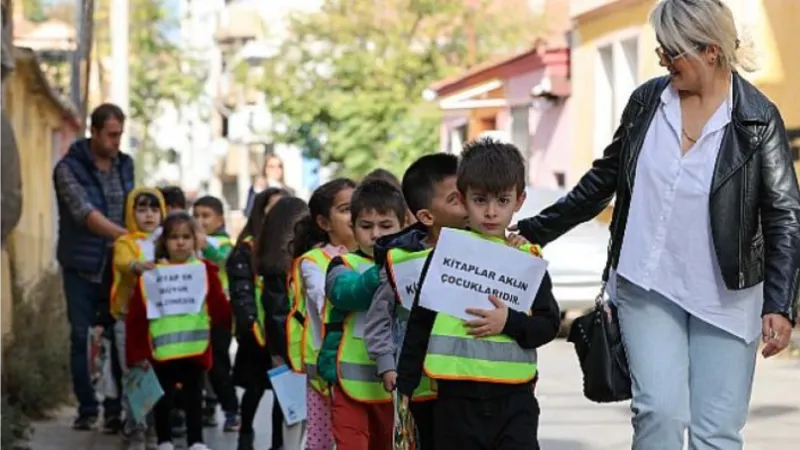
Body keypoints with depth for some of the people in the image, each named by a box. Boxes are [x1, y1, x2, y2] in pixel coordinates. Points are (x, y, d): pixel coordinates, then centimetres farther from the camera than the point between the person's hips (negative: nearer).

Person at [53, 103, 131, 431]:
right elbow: (84, 213, -22)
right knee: (82, 337, 2)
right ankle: (87, 408, 11)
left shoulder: (125, 165, 6)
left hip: (117, 265, 3)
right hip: (82, 266, -3)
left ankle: (115, 409, 4)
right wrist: (128, 236, -30)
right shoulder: (69, 168, -10)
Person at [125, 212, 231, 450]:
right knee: (163, 398, 10)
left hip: (196, 350, 0)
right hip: (162, 350, 0)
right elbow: (136, 317, -3)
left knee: (193, 397, 10)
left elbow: (220, 310, -1)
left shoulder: (205, 271, 1)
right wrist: (137, 353, -5)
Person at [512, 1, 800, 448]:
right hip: (647, 288, 2)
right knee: (661, 411, -14)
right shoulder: (646, 101, 3)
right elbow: (604, 180, 15)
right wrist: (536, 231, 15)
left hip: (726, 299, -2)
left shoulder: (758, 119, -7)